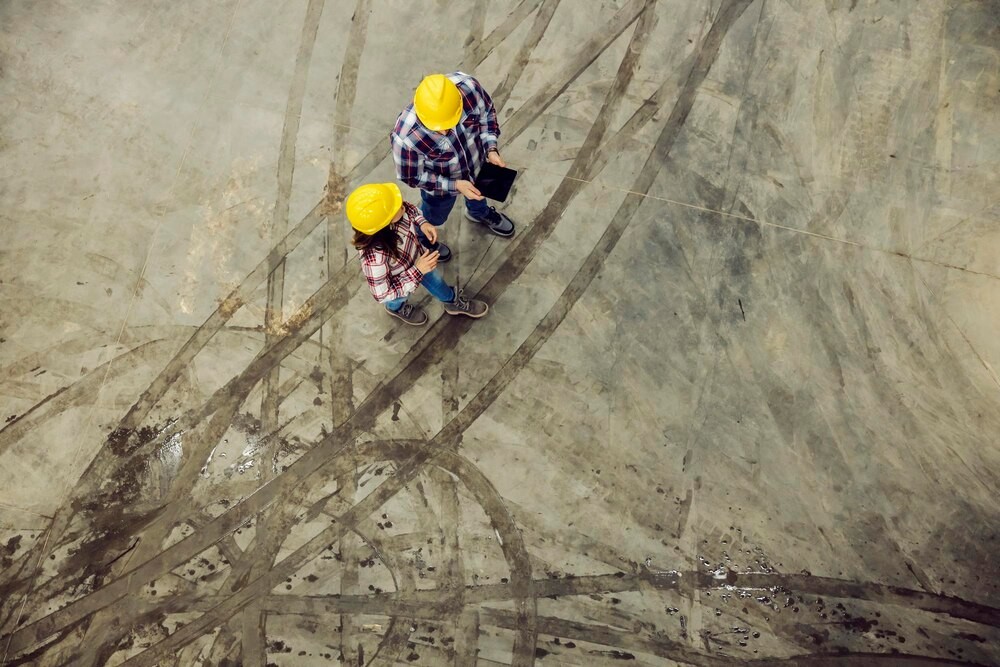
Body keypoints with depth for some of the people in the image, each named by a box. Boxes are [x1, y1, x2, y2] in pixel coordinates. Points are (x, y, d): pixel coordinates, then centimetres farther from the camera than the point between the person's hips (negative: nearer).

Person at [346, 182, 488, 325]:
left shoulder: (400, 212, -34)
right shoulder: (375, 258, -50)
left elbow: (409, 210, -7)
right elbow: (383, 294, -33)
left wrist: (422, 223, -25)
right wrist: (417, 271, -36)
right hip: (398, 280, -5)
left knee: (435, 281, 31)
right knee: (397, 301, 30)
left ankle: (453, 302, 62)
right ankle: (396, 308, 67)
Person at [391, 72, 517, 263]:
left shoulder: (467, 86, -36)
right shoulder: (406, 138, -44)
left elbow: (486, 113, -13)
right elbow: (413, 176, -24)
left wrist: (490, 149, -23)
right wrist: (454, 185, -29)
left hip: (476, 163, 3)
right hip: (440, 185, -3)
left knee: (478, 193, 37)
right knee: (434, 217, 30)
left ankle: (479, 213, 74)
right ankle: (422, 240, 65)